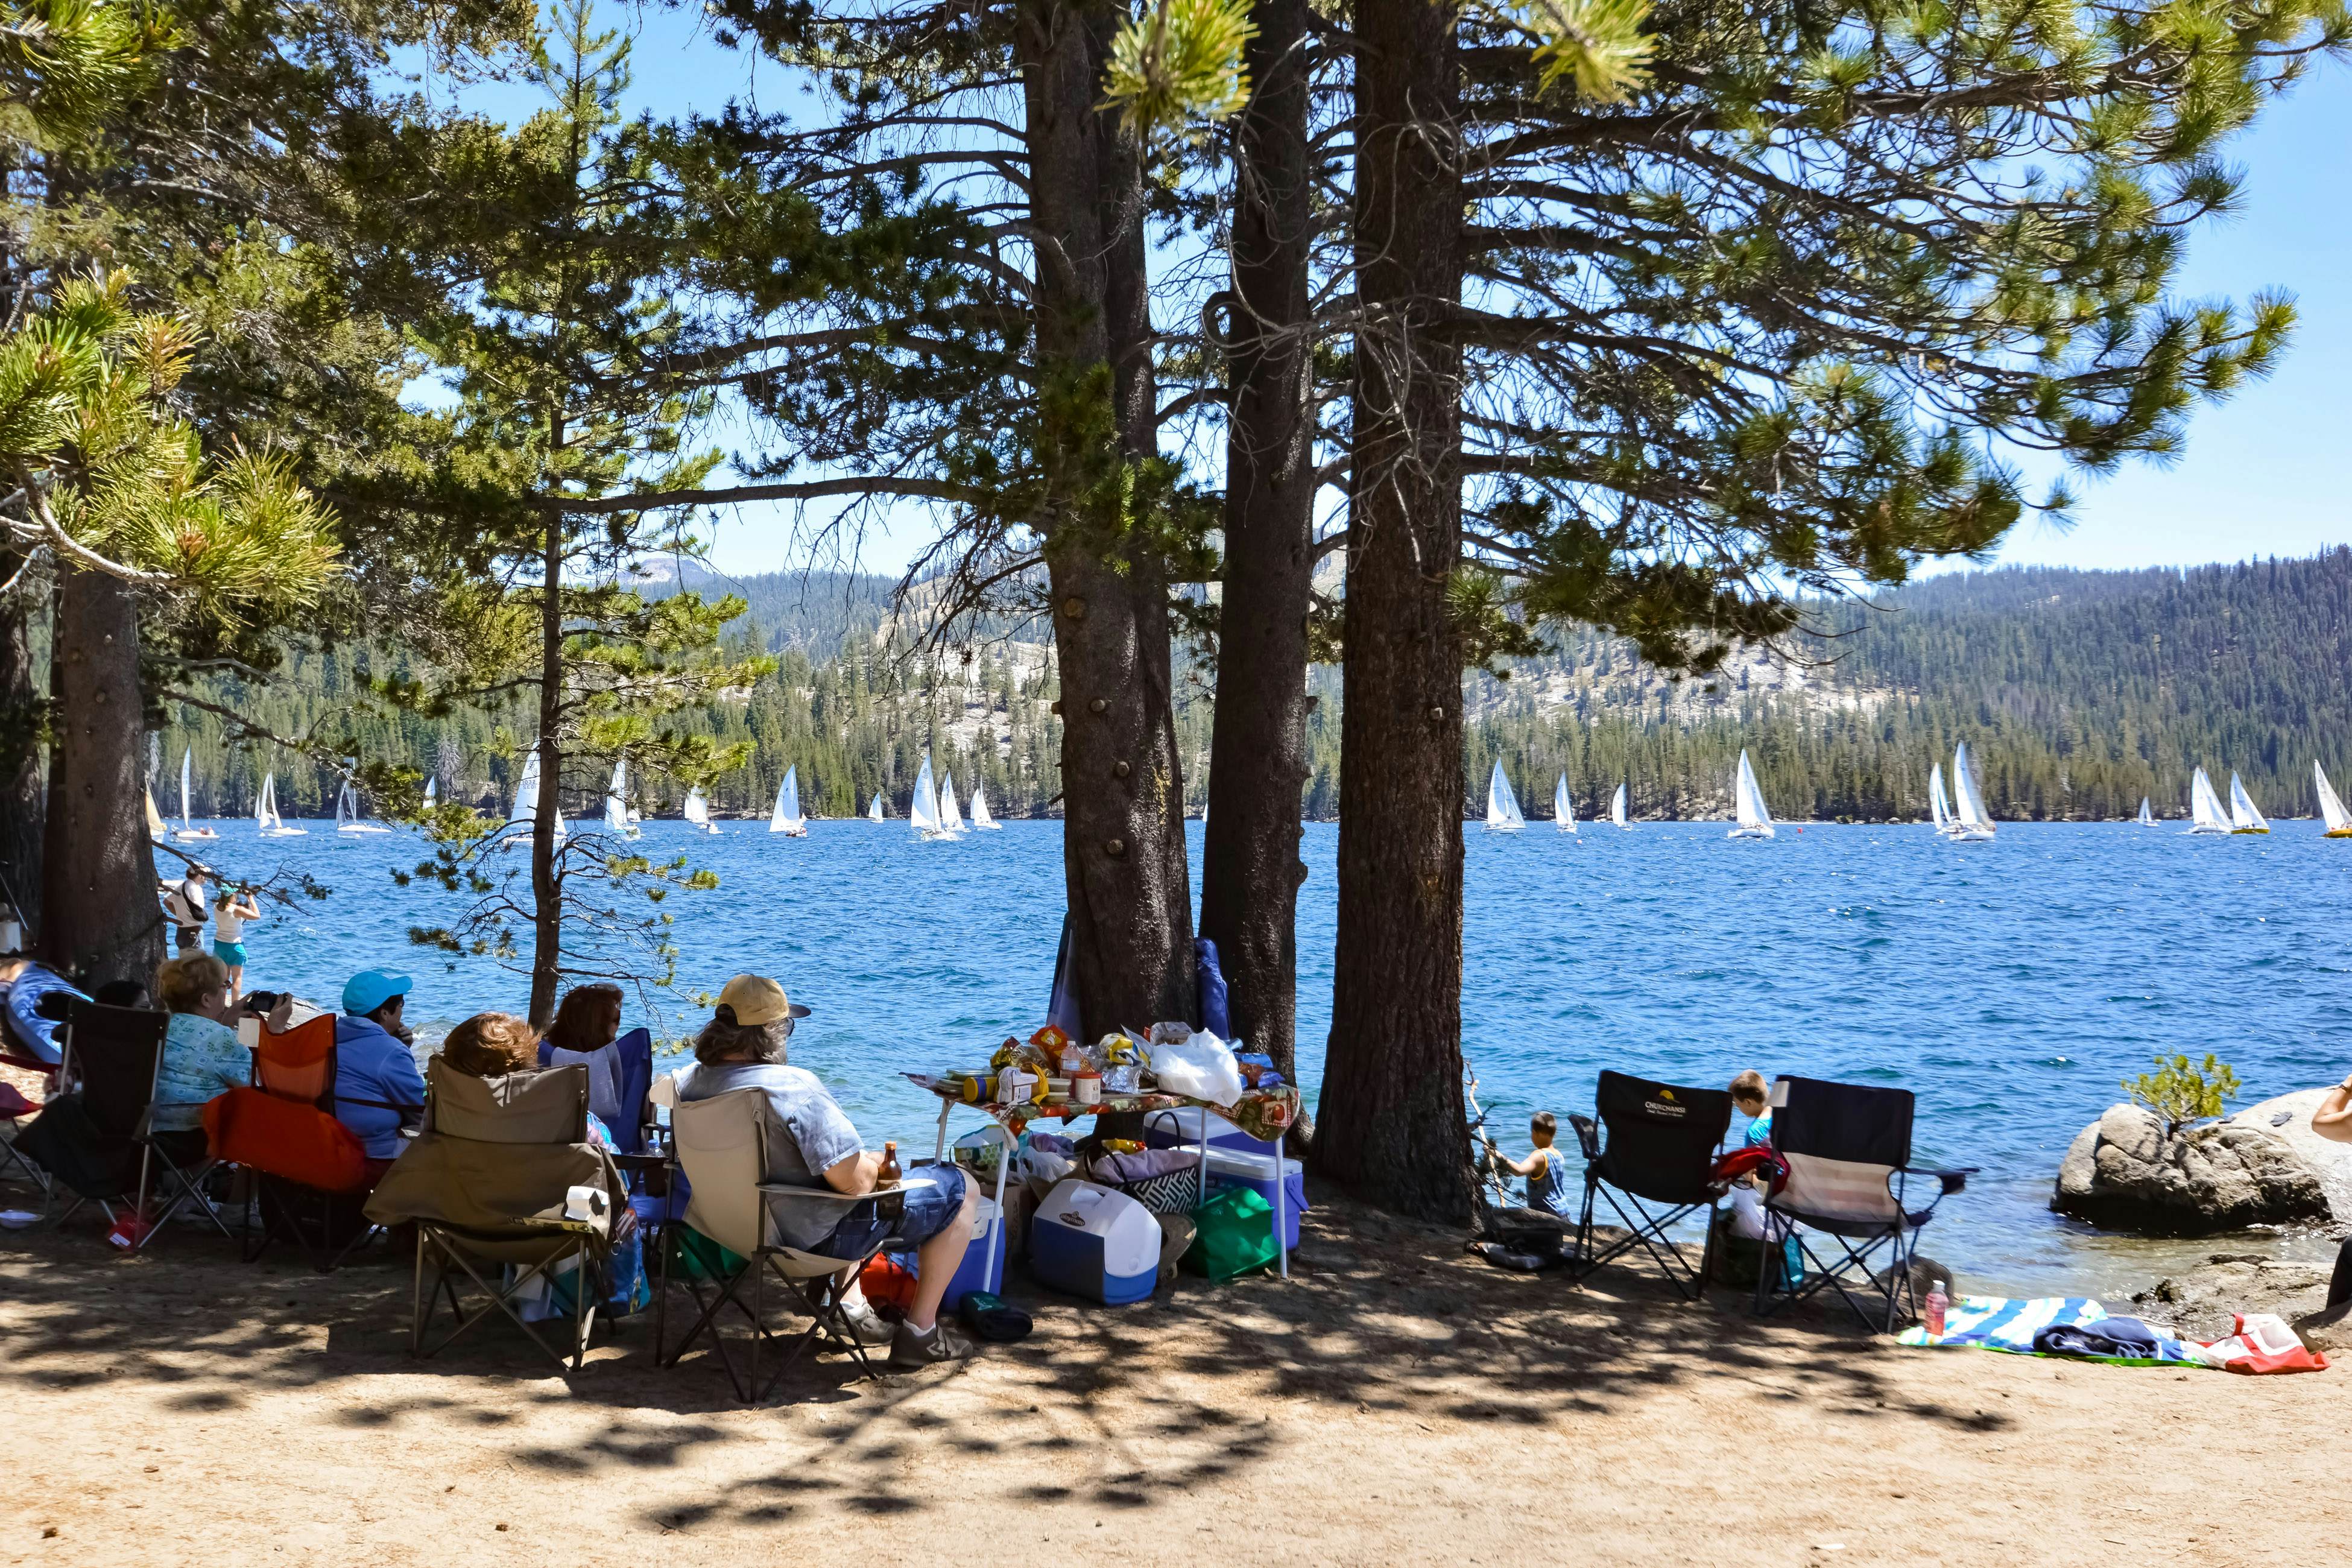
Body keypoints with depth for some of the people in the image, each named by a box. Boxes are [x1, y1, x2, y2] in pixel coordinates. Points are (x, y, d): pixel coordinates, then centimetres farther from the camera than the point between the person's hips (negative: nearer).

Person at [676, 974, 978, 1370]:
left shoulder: (692, 1084, -6)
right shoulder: (794, 1085, -30)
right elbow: (855, 1180, -29)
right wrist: (876, 1163, -5)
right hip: (816, 1237, -8)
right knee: (959, 1188, 9)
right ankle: (920, 1332, 13)